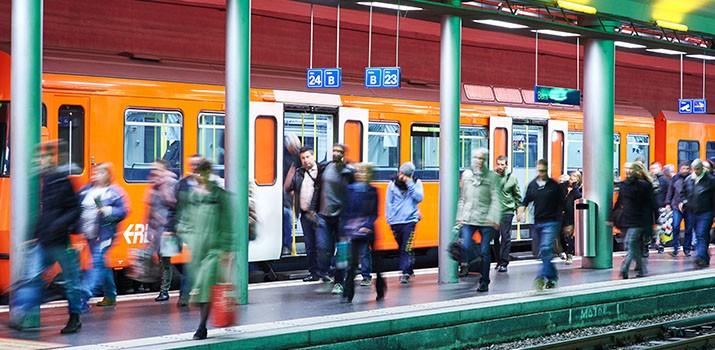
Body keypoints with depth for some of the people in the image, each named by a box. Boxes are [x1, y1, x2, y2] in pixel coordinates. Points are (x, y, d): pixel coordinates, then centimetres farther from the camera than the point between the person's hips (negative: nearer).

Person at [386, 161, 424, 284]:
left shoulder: (416, 183, 3)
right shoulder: (392, 184, 4)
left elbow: (419, 197, -10)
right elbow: (388, 203, 7)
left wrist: (410, 184, -15)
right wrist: (389, 218, 0)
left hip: (409, 220, -3)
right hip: (396, 222, 3)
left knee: (407, 248, -12)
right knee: (402, 248, 12)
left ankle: (406, 273, -15)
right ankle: (409, 270, 26)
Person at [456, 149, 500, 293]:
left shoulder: (491, 176, 0)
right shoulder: (466, 174, 9)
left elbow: (495, 199, -6)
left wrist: (494, 217, -16)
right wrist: (459, 217, 12)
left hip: (486, 220, -2)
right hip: (468, 218, 2)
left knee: (484, 252, 2)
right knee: (465, 246, -17)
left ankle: (484, 282, 13)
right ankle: (466, 264, 13)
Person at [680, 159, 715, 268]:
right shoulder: (688, 179, 8)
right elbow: (683, 192, 23)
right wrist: (683, 201, 3)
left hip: (706, 213, -6)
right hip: (693, 213, 6)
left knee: (702, 235, -16)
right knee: (698, 236, 11)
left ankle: (701, 257, -24)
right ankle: (705, 258, 19)